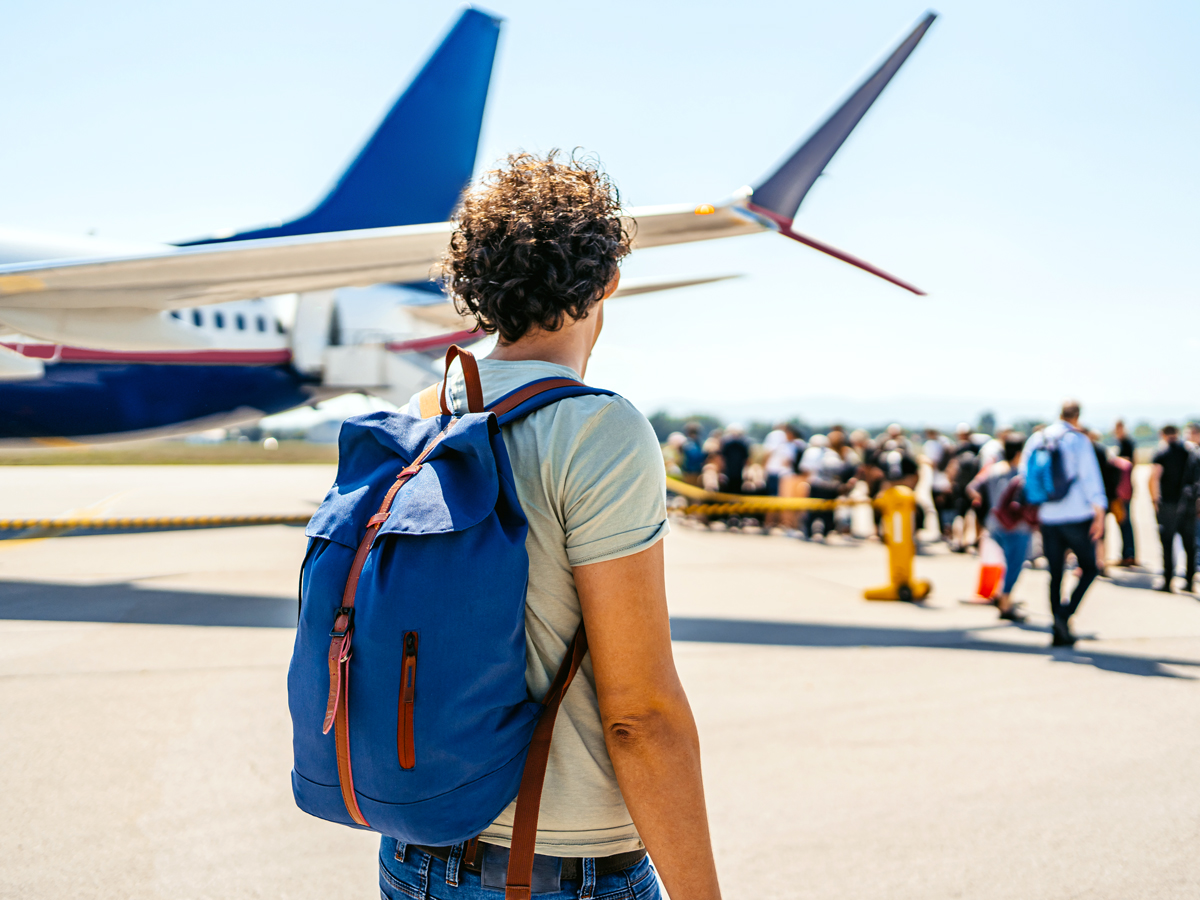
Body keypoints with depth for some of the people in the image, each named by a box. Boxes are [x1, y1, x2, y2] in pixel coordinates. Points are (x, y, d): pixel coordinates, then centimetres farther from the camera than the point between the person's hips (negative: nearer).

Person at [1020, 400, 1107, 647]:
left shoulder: (1035, 439, 9)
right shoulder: (1078, 439, -5)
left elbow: (1024, 476, 14)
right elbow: (1090, 477, -12)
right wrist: (1100, 512, -12)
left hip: (1048, 518, 5)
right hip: (1077, 515, -4)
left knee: (1055, 574, 9)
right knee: (1089, 567, 7)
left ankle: (1060, 632, 9)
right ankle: (1065, 613, -12)